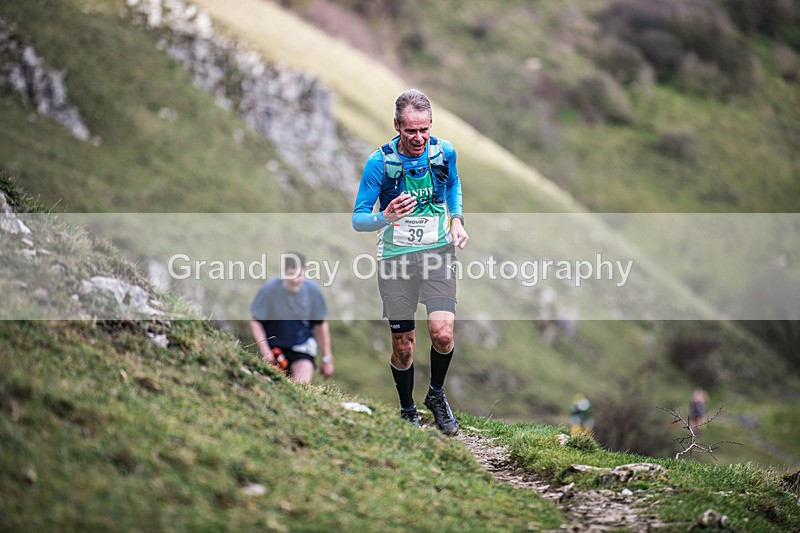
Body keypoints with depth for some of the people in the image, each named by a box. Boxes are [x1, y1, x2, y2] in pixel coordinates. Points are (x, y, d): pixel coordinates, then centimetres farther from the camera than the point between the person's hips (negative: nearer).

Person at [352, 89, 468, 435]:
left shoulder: (445, 152, -6)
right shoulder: (379, 162, -15)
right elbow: (358, 219, -12)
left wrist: (457, 220, 3)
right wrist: (385, 218, -33)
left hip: (438, 251, 1)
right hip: (396, 258, -1)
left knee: (442, 333, -15)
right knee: (403, 345, 4)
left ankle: (436, 395, 13)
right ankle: (408, 412, 26)